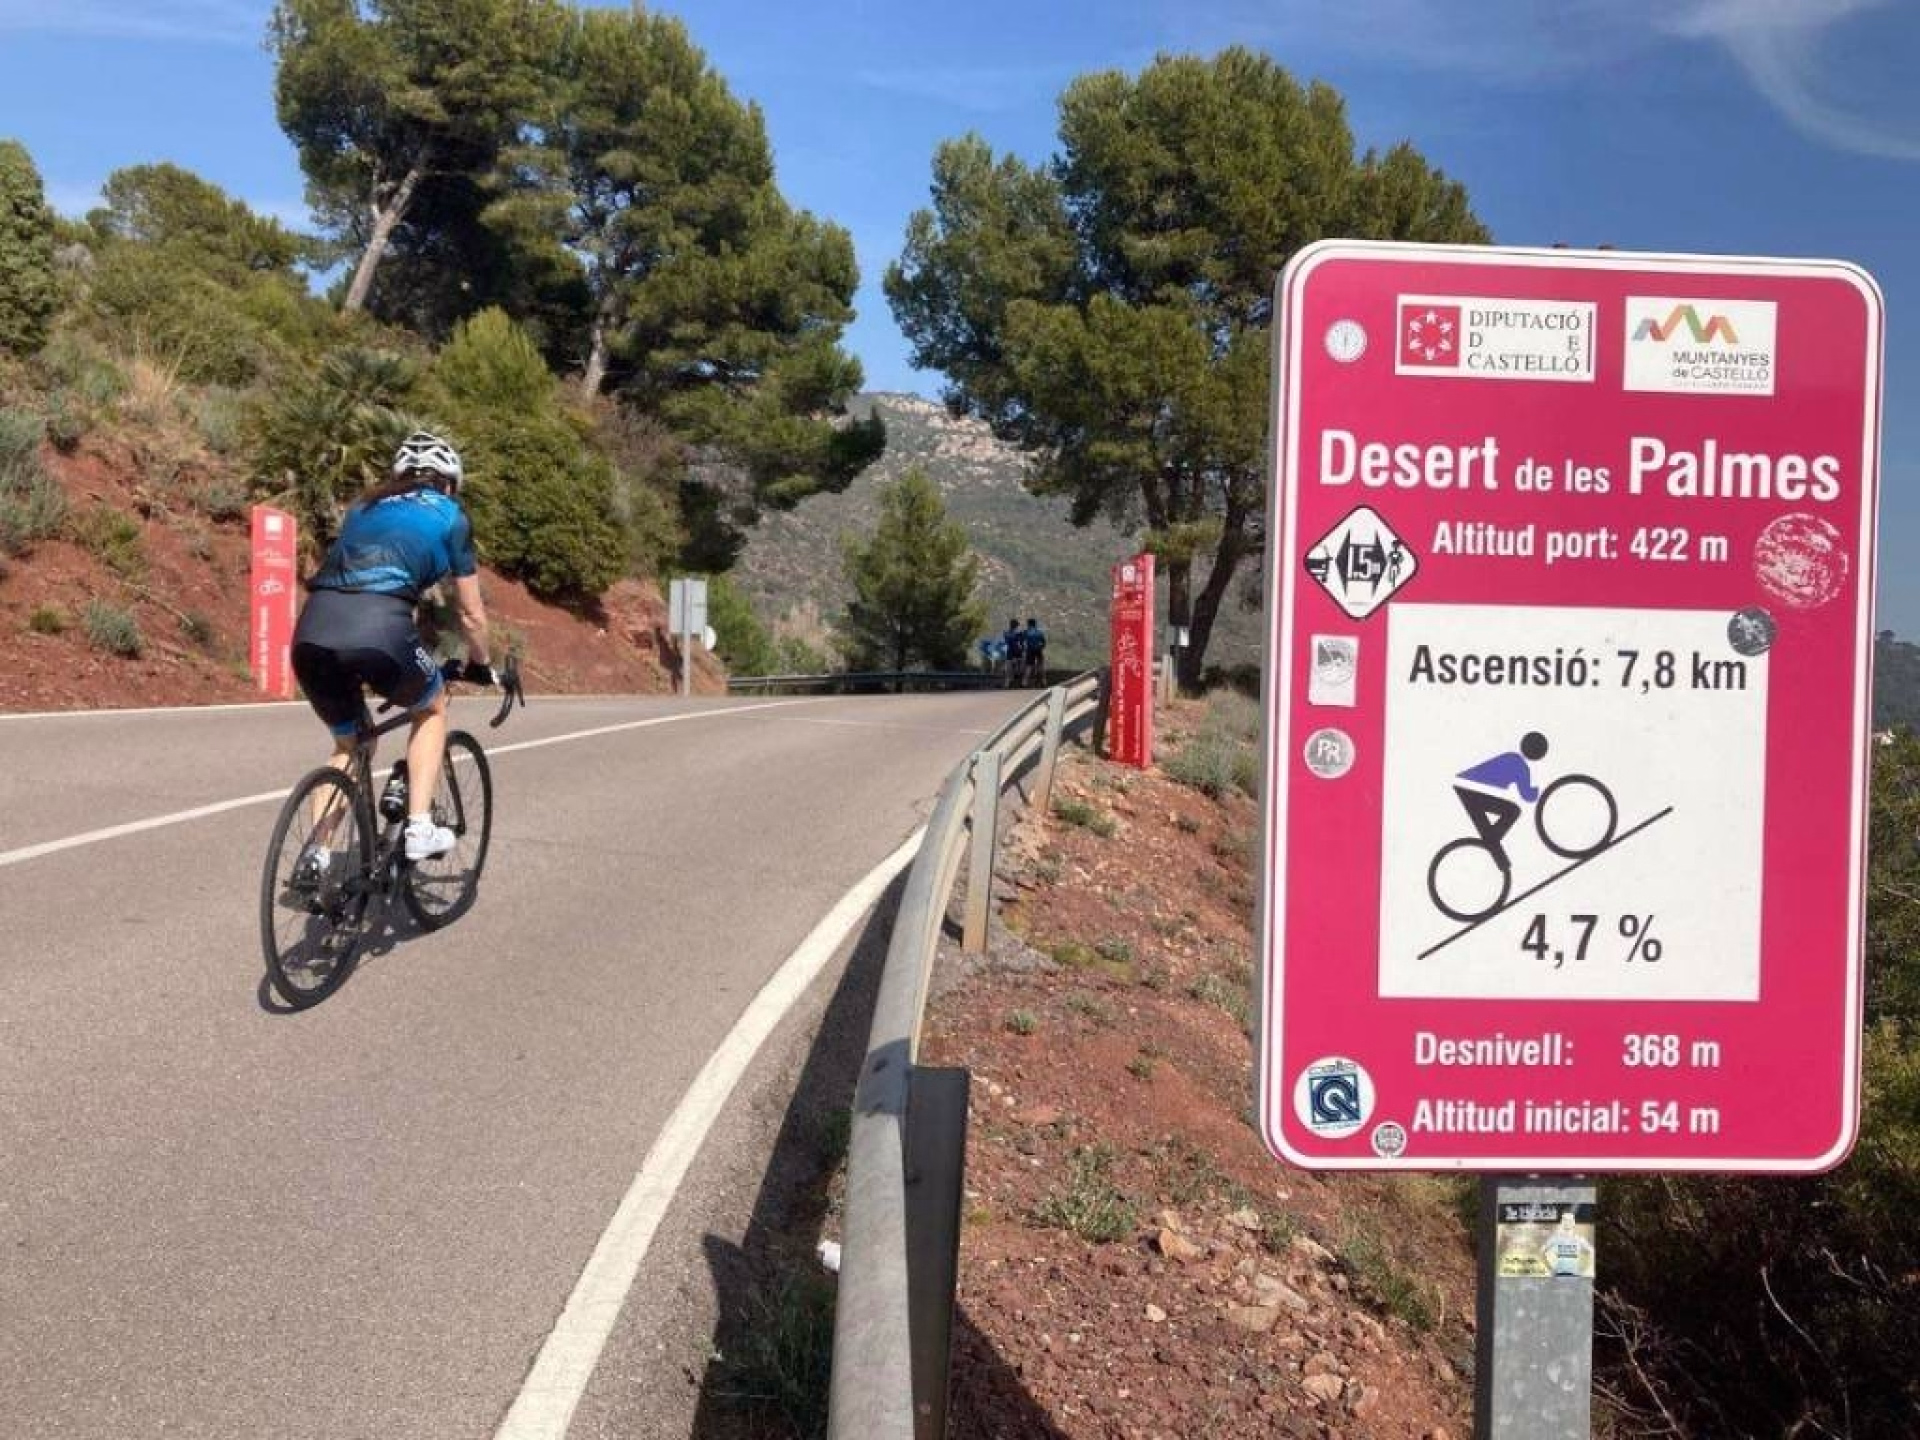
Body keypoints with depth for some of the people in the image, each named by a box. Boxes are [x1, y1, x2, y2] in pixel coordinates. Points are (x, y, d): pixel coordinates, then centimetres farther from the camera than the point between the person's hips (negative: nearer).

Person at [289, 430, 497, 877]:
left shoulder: (364, 506, 32)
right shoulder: (449, 515, 19)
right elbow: (471, 614, 24)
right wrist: (480, 666, 43)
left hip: (311, 632, 5)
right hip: (378, 627, -5)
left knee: (349, 743, 28)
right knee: (431, 709, 26)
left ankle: (314, 853, 17)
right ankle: (420, 829, 15)